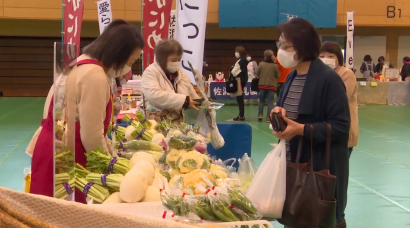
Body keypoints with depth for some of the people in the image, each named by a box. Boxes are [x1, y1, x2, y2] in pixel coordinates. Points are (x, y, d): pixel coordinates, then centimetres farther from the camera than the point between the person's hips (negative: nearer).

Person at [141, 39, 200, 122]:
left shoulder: (182, 74, 18)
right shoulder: (151, 72, -3)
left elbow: (194, 98, 25)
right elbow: (153, 95, -22)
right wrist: (184, 100, -22)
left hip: (182, 122, 8)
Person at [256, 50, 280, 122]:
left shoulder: (261, 64, -8)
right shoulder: (275, 65, -10)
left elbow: (257, 74, -1)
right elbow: (277, 76, -3)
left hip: (262, 85, 1)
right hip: (272, 86, -1)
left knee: (261, 100, 16)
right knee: (270, 101, 3)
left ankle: (260, 115, 9)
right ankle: (268, 117, -1)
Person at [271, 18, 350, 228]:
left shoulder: (328, 79, -16)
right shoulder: (292, 77, 9)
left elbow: (341, 126, -19)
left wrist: (301, 129, -25)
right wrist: (278, 111, -3)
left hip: (321, 167, -8)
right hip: (293, 163, 8)